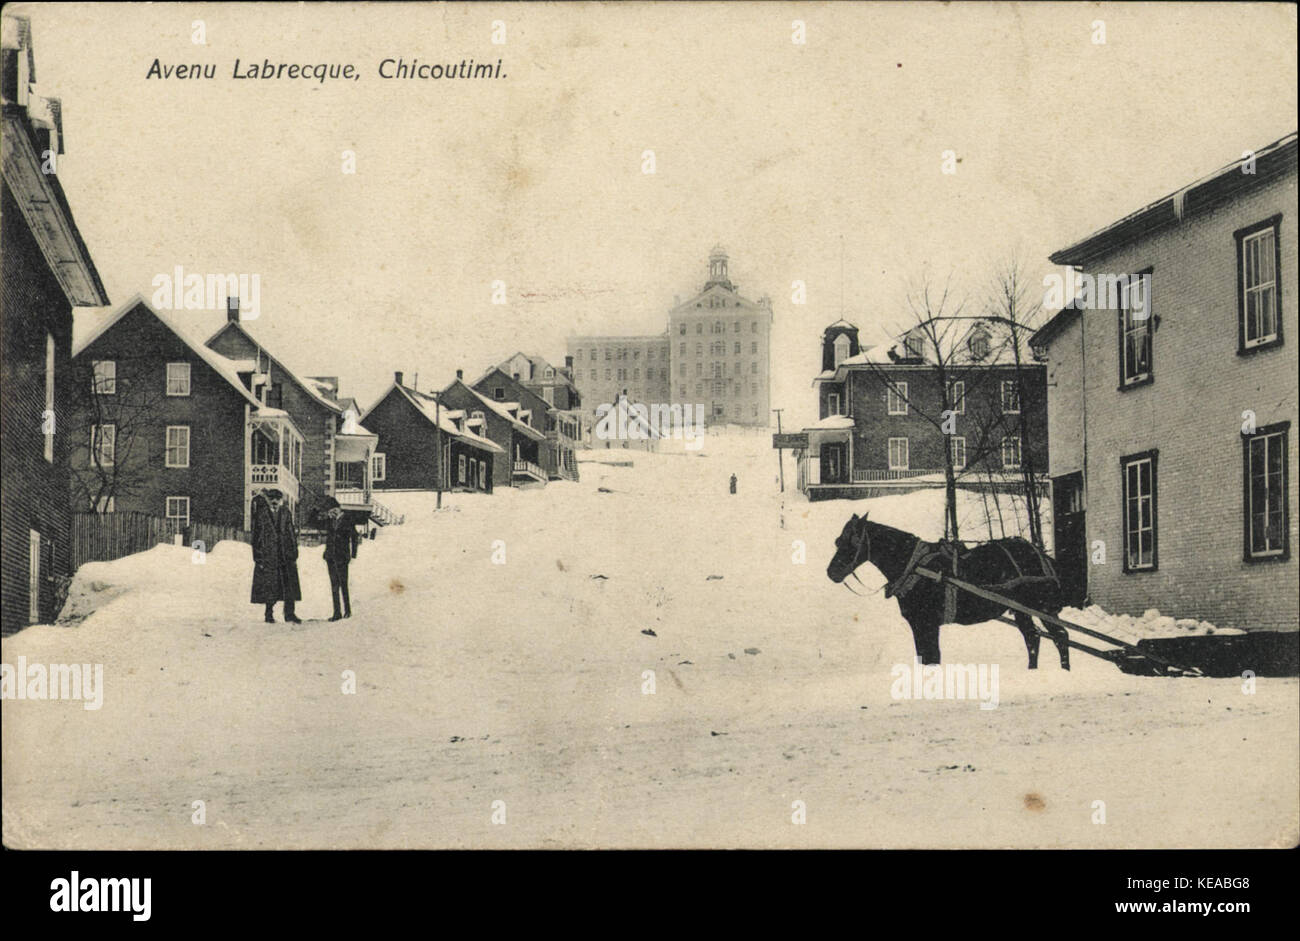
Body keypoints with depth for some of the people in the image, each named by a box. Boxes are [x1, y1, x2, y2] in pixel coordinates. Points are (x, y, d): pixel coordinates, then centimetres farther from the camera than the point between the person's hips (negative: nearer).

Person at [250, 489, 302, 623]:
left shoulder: (285, 513, 7)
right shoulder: (261, 514, -1)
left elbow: (292, 534, 9)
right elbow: (256, 535, 0)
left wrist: (294, 555, 4)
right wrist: (258, 557, -7)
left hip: (286, 555, 2)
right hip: (267, 555, -2)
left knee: (289, 585, 0)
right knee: (269, 586, 2)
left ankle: (289, 613, 6)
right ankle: (269, 614, 12)